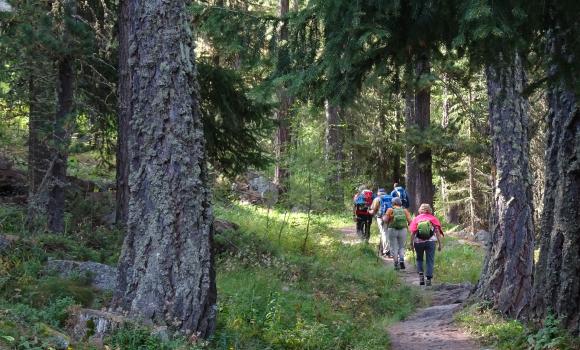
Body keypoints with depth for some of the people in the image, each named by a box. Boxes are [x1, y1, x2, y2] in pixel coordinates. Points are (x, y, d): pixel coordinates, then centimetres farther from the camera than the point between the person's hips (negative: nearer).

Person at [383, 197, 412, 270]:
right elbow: (410, 221, -3)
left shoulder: (390, 210, -1)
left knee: (394, 248, 6)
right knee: (401, 247, 14)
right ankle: (402, 260, -8)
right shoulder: (405, 210, 5)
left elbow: (386, 220, -9)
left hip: (392, 230, -2)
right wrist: (407, 225, 17)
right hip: (403, 230, 2)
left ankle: (396, 264, 1)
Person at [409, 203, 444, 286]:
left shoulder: (416, 219, 7)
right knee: (430, 261, 5)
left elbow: (412, 233, -1)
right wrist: (440, 244, 4)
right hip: (430, 241, -1)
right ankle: (428, 279, 0)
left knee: (419, 259, 19)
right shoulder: (433, 218, 7)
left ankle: (421, 275, 3)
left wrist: (411, 244, 4)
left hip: (418, 242, 1)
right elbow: (437, 232, 1)